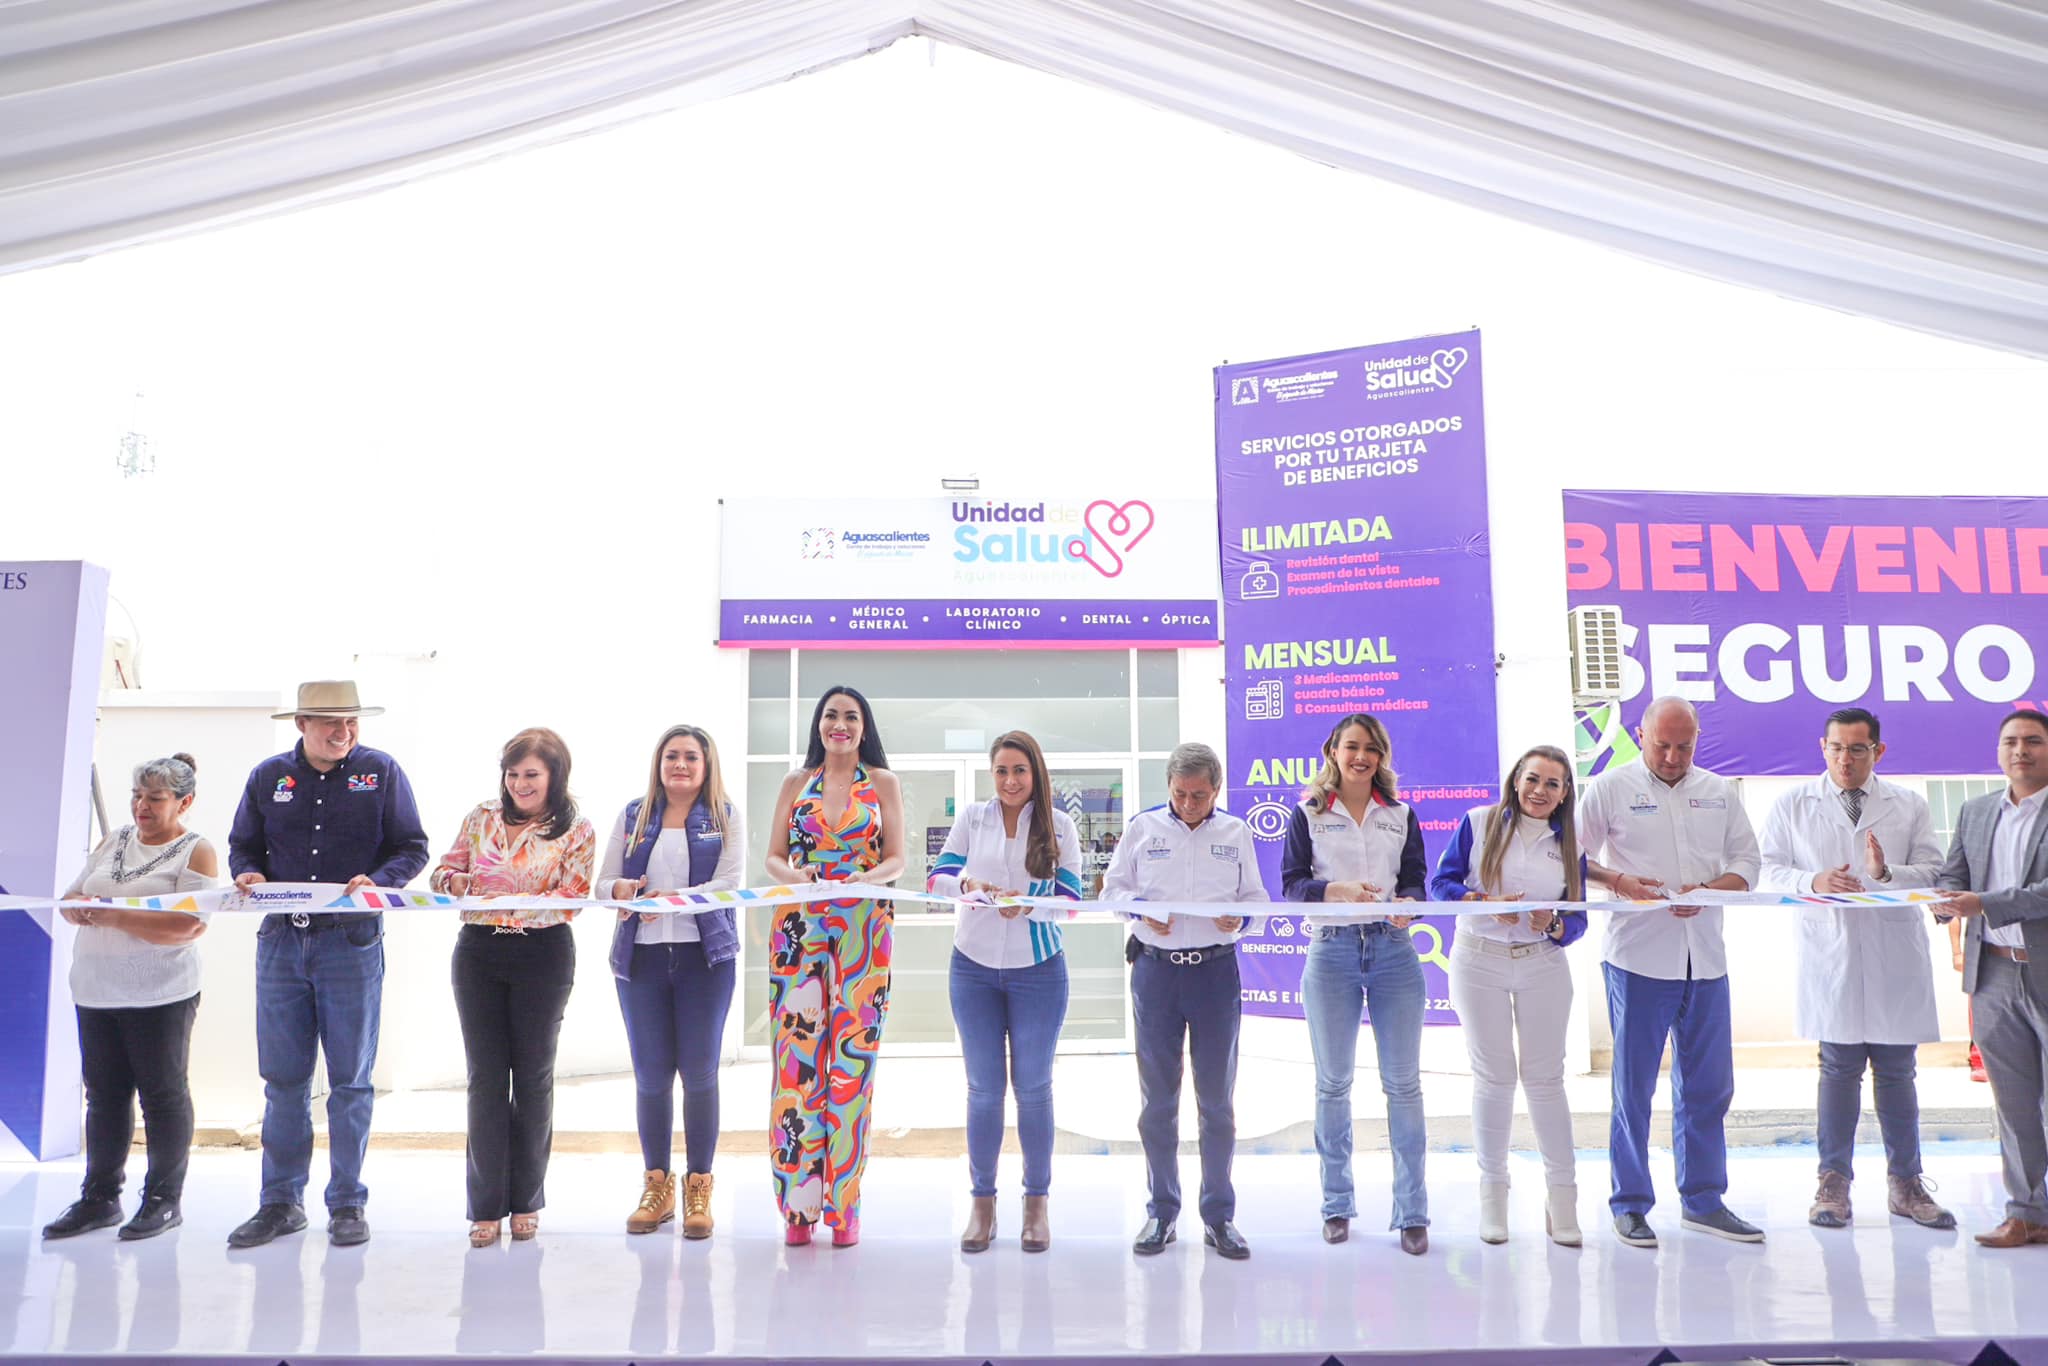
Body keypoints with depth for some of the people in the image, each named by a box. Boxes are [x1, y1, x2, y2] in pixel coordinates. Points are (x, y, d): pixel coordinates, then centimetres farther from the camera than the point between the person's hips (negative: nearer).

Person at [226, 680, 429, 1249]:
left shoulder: (381, 771, 1)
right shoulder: (268, 777, 8)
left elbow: (412, 848, 1)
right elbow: (243, 845, 17)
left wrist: (377, 881, -17)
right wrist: (247, 874, -5)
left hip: (352, 943, -2)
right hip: (281, 941, 3)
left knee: (350, 1079, 4)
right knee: (282, 1080, 8)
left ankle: (347, 1203, 15)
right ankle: (280, 1202, 20)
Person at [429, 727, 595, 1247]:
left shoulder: (576, 832, -1)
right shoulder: (482, 818, 8)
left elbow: (570, 900, -9)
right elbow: (441, 871, 10)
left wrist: (508, 903, -23)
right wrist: (456, 881, -14)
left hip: (543, 955, -2)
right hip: (478, 953, 2)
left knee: (533, 1076, 6)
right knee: (486, 1077, 2)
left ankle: (526, 1201, 19)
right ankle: (486, 1206, 8)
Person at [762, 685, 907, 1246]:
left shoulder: (883, 783, 8)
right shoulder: (795, 783, 12)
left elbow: (896, 858, 3)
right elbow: (774, 855, 9)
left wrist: (866, 879, -17)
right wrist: (791, 873, -13)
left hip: (862, 931, -1)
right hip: (799, 927, 1)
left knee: (852, 1057, -2)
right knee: (797, 1054, -3)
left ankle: (844, 1202, 7)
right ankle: (798, 1203, 6)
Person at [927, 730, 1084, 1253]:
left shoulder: (1058, 825, -4)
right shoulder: (972, 817, -1)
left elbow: (1071, 898, -8)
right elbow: (936, 878, -4)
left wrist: (1027, 905, -27)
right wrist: (968, 885, -26)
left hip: (1038, 970, -1)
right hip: (974, 968, 1)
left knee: (1033, 1087, 8)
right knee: (984, 1088, 8)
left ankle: (1037, 1202, 22)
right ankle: (982, 1201, 21)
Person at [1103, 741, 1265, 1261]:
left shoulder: (1236, 832, 7)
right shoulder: (1142, 827, 4)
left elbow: (1255, 896, 10)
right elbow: (1113, 887, 8)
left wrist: (1239, 916, -12)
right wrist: (1141, 909, -12)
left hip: (1216, 968, 0)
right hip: (1155, 966, 0)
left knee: (1217, 1098, 6)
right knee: (1157, 1098, 7)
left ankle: (1219, 1216, 18)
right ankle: (1161, 1211, 20)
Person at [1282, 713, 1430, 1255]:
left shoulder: (1401, 816, 14)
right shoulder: (1308, 813, 7)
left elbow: (1416, 881, 8)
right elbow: (1291, 882, -1)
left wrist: (1408, 903, -15)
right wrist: (1338, 891, -20)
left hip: (1394, 950, 1)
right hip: (1332, 951, -1)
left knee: (1403, 1082, -1)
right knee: (1333, 1083, 6)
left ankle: (1412, 1212, 6)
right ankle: (1337, 1204, 18)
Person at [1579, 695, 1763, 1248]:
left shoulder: (1719, 792, 13)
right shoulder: (1609, 788, 1)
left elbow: (1747, 860, 12)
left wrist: (1709, 889, -7)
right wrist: (1617, 881, -16)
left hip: (1705, 958, 4)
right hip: (1638, 956, -4)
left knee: (1708, 1085, 11)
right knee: (1633, 1086, 3)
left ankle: (1703, 1200, 24)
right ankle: (1629, 1204, 13)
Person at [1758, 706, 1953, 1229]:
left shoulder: (1909, 805, 10)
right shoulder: (1792, 806, 9)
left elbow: (1933, 872, 3)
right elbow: (1770, 871, 5)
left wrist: (1887, 873, -16)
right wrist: (1814, 882, -13)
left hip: (1896, 960, 1)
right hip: (1830, 956, -1)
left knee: (1897, 1071, 6)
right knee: (1838, 1068, 0)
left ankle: (1905, 1181, 19)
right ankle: (1834, 1181, 10)